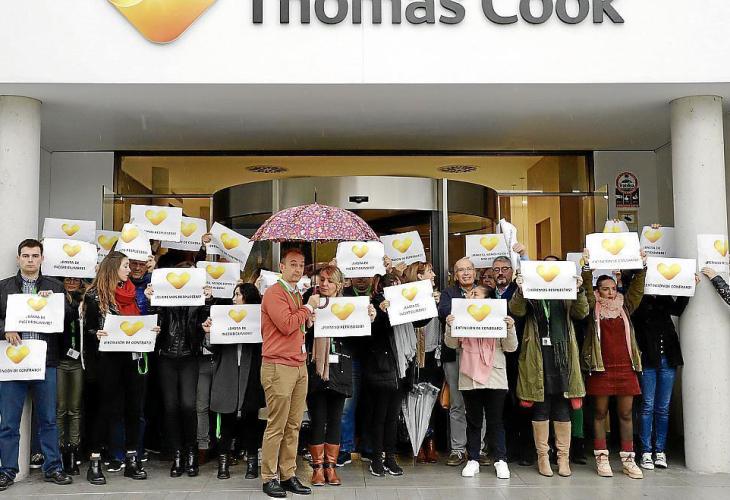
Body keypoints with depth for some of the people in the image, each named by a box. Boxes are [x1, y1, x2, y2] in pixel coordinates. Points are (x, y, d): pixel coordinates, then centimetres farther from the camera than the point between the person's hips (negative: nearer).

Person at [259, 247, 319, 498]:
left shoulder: (298, 295, 19)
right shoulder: (274, 293, -9)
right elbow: (286, 325, -19)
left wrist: (307, 316, 8)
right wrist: (308, 307, -7)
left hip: (299, 365, 8)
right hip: (278, 366, -8)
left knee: (293, 426, 8)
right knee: (276, 426, -3)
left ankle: (288, 475, 15)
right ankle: (269, 478, 6)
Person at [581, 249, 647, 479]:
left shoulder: (625, 307, 12)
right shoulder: (594, 307, 4)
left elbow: (637, 288, 3)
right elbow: (587, 288, -9)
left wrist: (642, 265, -6)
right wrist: (587, 265, -21)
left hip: (626, 367, 3)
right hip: (600, 368, -3)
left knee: (626, 414, 6)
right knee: (600, 413, 5)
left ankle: (628, 460, 12)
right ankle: (602, 459, 10)